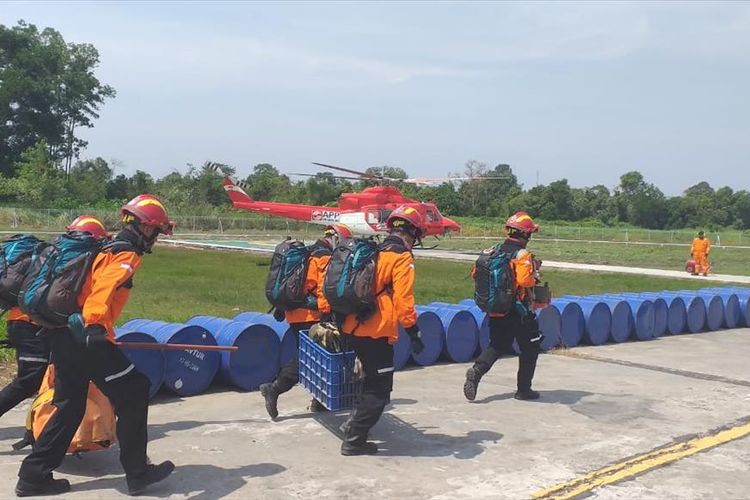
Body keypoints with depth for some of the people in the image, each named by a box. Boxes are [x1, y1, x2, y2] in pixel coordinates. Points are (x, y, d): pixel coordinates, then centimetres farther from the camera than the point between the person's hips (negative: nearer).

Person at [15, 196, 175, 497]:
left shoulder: (107, 248, 22)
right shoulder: (127, 254, -8)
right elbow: (105, 288, -27)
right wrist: (96, 325, -42)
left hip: (64, 334, 10)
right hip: (85, 336, -10)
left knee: (70, 405, 17)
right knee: (133, 392, -1)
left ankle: (34, 475, 20)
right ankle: (137, 472, 4)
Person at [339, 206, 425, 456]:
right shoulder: (402, 257, -8)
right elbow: (403, 298, -17)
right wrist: (413, 331, -12)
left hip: (352, 328, 8)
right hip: (377, 332, -8)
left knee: (372, 380, 27)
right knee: (379, 389, 4)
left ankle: (354, 423, 28)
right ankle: (354, 440, 6)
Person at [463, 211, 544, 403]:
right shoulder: (522, 255, -15)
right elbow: (525, 280, -28)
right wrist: (535, 279, -7)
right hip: (519, 312, -5)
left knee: (496, 346, 16)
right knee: (530, 348, 13)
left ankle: (477, 370, -9)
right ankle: (524, 389, 18)